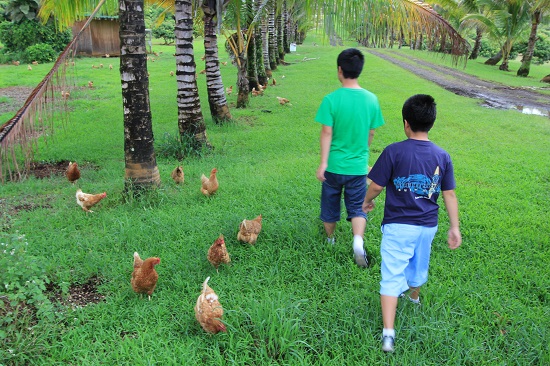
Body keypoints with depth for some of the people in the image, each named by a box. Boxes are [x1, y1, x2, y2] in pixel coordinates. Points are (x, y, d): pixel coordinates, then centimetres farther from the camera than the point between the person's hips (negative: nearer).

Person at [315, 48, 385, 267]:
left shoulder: (331, 99, -14)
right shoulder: (371, 99, -4)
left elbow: (327, 133, -14)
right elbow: (371, 134, 4)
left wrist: (323, 163, -9)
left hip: (334, 165, -1)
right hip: (358, 166, 2)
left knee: (330, 203, 19)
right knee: (357, 207, 12)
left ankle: (330, 238, 39)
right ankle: (358, 241, -11)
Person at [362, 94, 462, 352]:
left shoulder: (394, 152, -17)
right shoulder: (442, 156, -3)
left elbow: (377, 185, -12)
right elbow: (449, 195, 0)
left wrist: (367, 201, 9)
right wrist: (455, 227, 8)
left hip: (398, 226, -4)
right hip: (427, 226, 4)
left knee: (392, 277, 0)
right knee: (419, 265, 27)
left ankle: (388, 333, -7)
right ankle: (414, 295, 56)